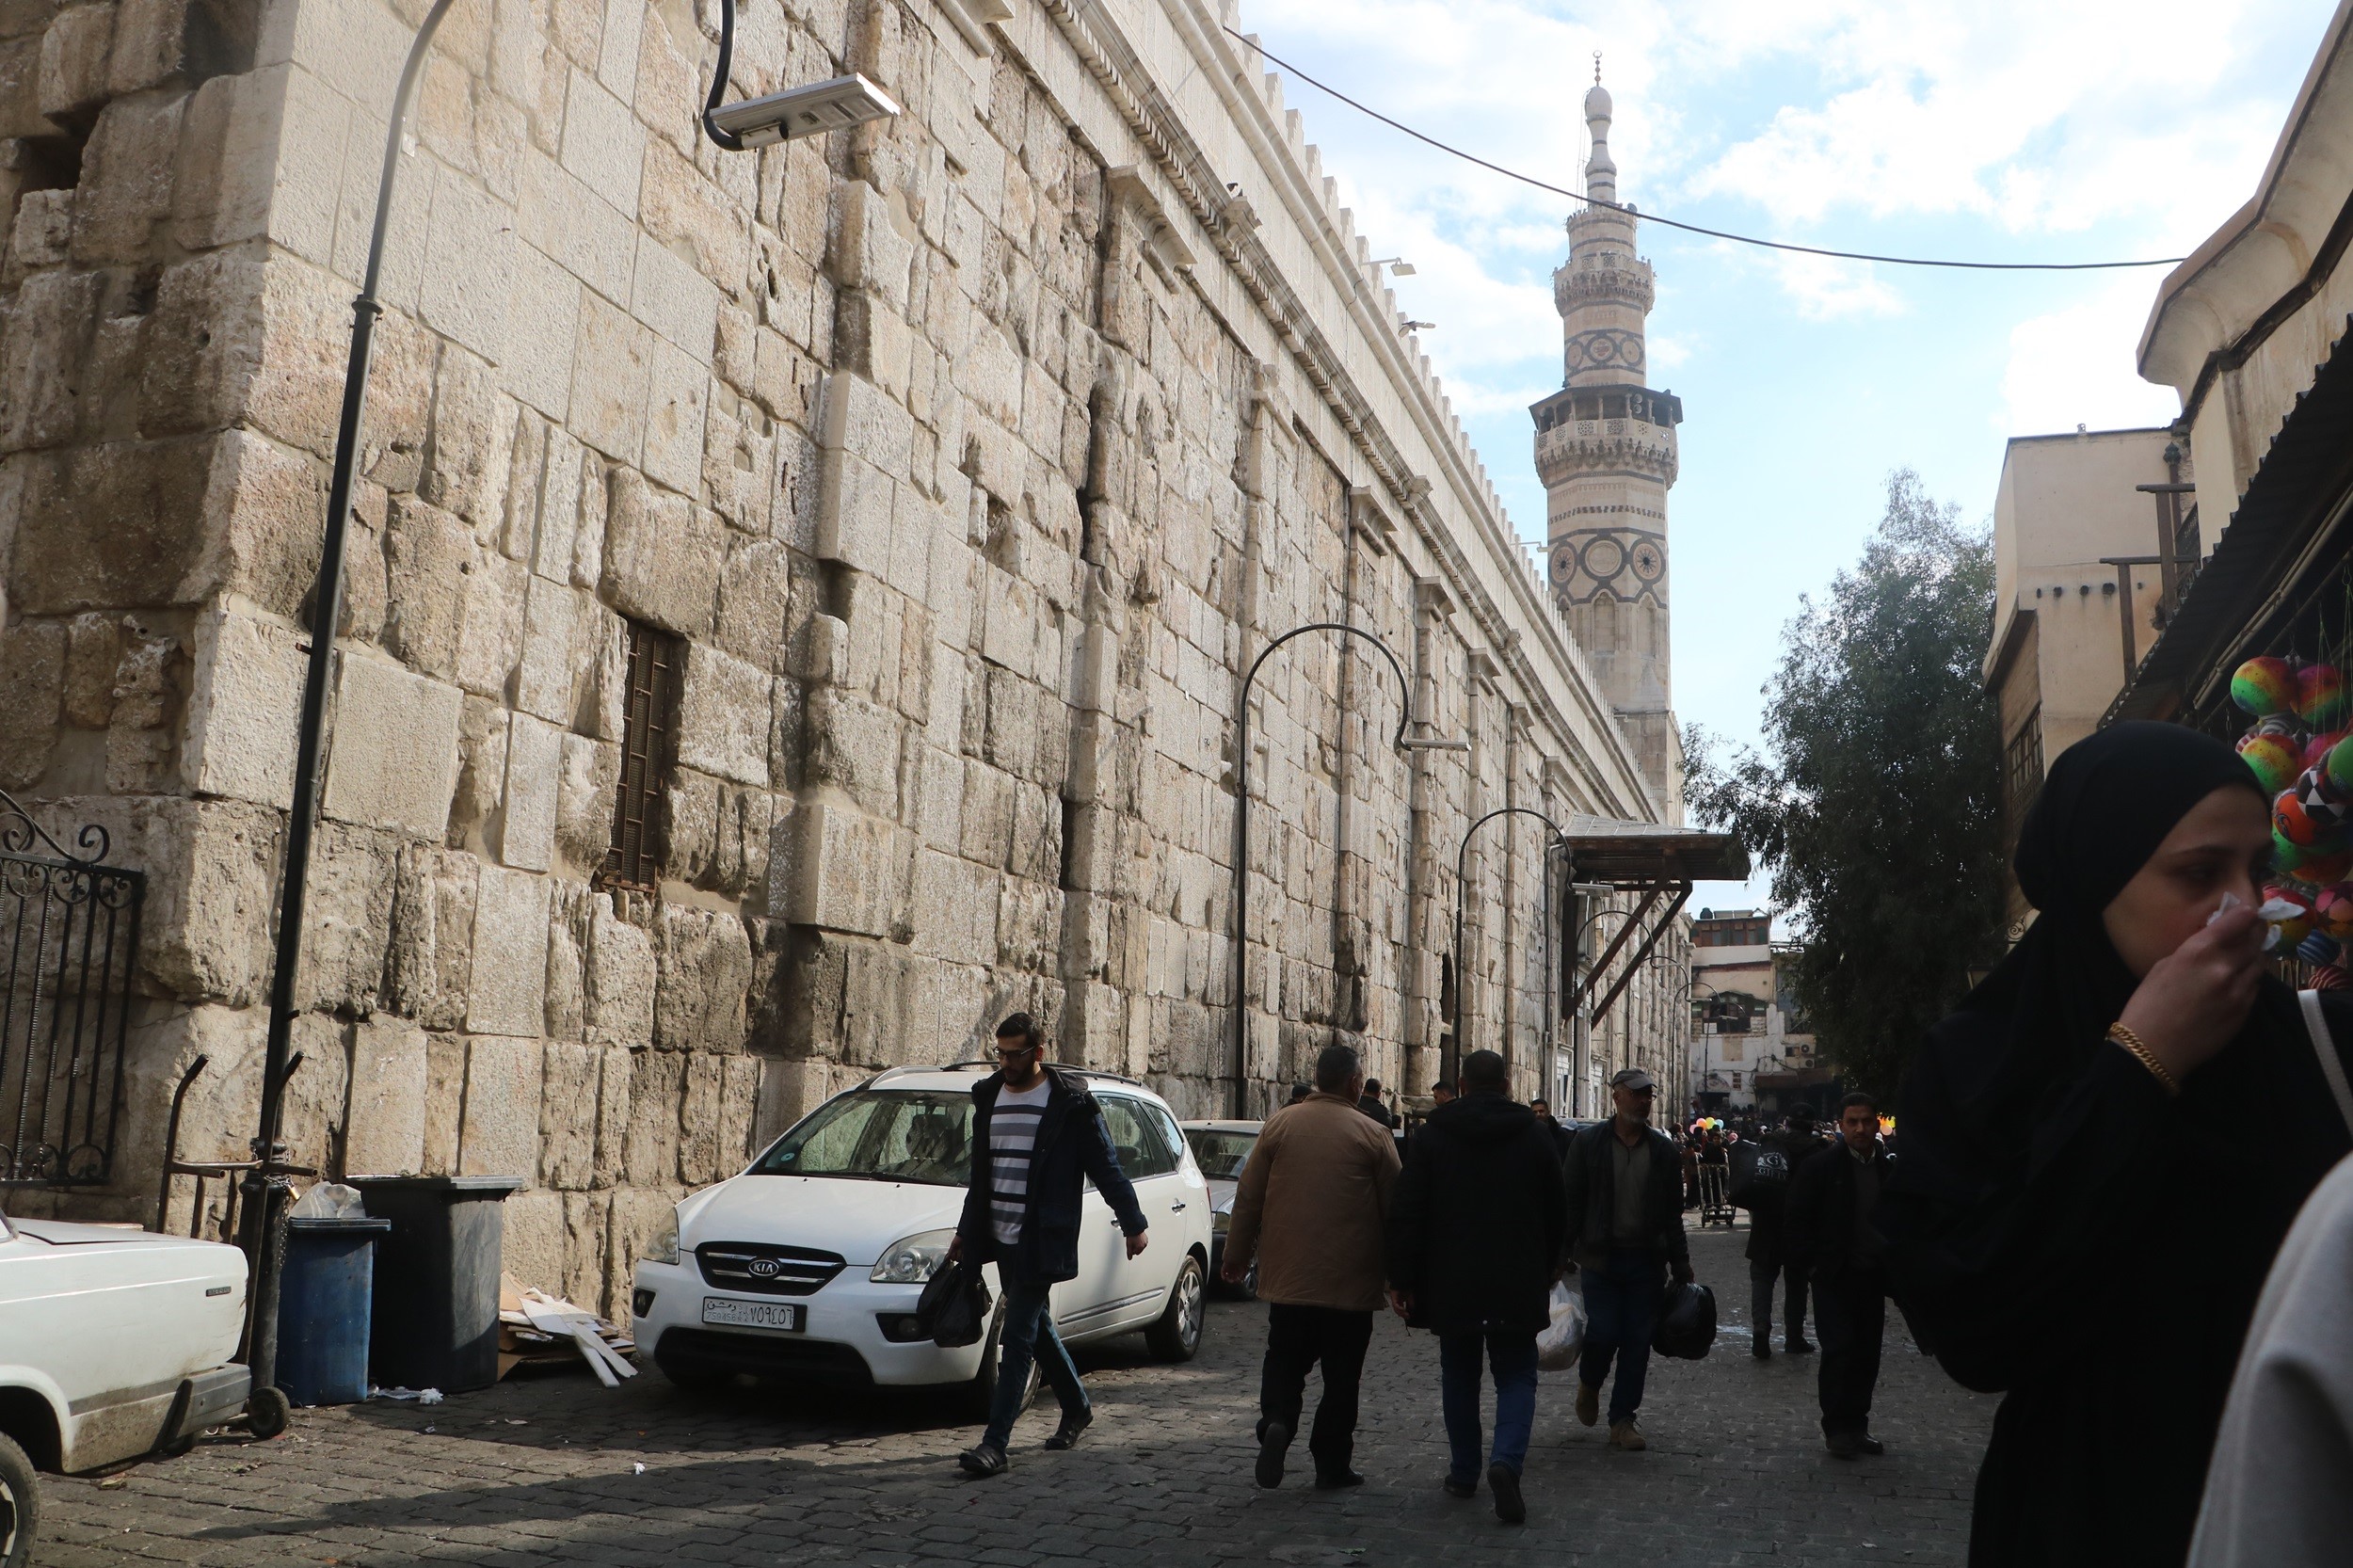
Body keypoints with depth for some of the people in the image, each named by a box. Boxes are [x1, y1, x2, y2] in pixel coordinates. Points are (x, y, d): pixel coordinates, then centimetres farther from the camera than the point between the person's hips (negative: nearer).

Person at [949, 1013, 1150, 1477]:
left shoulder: (1069, 1101, -8)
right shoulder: (988, 1096, 10)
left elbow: (1106, 1167, -4)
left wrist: (1133, 1225, -4)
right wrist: (966, 1232, 21)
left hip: (1042, 1241, -7)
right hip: (1000, 1238, 7)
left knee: (1018, 1335, -9)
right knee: (1037, 1327, 16)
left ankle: (995, 1443, -8)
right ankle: (1077, 1408, 34)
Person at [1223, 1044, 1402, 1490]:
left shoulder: (1280, 1124, 1)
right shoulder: (1373, 1135, -6)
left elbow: (1248, 1197, 4)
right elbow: (1394, 1209, -1)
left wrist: (1236, 1256, 14)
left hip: (1287, 1275, 2)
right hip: (1350, 1281, -2)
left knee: (1284, 1360, 13)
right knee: (1341, 1374, 9)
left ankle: (1277, 1421, -12)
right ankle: (1332, 1464, 13)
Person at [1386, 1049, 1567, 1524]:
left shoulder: (1432, 1136, -2)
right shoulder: (1534, 1136, 1)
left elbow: (1406, 1214, -5)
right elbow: (1557, 1214, 8)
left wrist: (1401, 1279, -1)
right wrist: (1546, 1267, 23)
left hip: (1451, 1283, 0)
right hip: (1518, 1286, 0)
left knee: (1459, 1375, 15)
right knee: (1516, 1376, 7)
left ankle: (1464, 1472, 20)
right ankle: (1506, 1459, -16)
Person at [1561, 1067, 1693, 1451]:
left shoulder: (1662, 1148, 7)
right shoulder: (1589, 1142, -2)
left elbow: (1673, 1212, 11)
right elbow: (1571, 1200, -2)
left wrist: (1680, 1264, 8)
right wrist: (1562, 1254, -8)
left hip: (1647, 1260, 3)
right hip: (1600, 1257, -3)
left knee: (1638, 1341, 4)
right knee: (1604, 1333, -7)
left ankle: (1622, 1419, 17)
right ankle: (1589, 1383, 25)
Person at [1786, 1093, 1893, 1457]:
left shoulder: (1889, 1170, 5)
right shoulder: (1820, 1167, -6)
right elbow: (1799, 1220, -4)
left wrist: (1893, 1271, 3)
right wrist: (1808, 1266, -10)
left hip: (1872, 1277, 4)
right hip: (1834, 1276, -4)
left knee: (1867, 1354, 8)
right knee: (1839, 1349, -6)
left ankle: (1856, 1425, 20)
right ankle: (1837, 1428, 4)